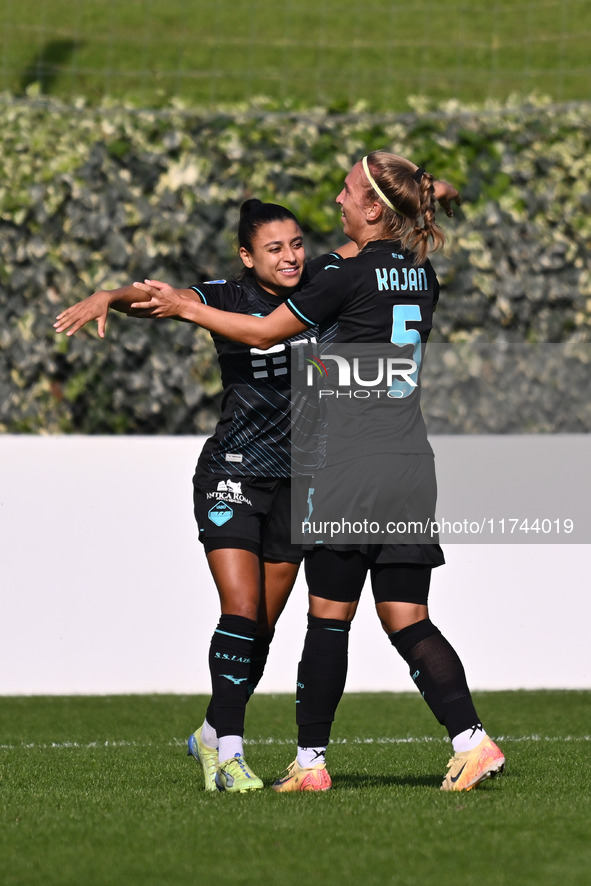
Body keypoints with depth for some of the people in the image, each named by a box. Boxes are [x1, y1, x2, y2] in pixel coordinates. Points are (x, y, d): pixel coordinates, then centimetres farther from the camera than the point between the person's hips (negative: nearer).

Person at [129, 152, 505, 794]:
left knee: (329, 617, 2)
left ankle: (310, 759, 8)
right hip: (412, 465, 6)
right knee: (407, 622, 5)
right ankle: (471, 739, -10)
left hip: (355, 464, -6)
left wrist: (183, 306, 8)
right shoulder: (421, 276, 10)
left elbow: (263, 332, -1)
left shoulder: (352, 275, -10)